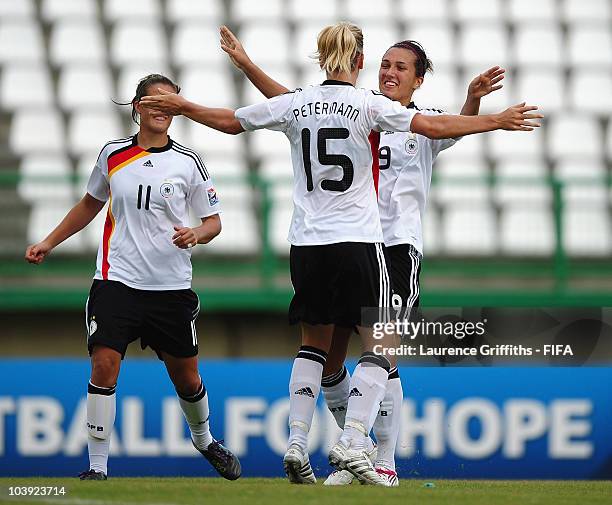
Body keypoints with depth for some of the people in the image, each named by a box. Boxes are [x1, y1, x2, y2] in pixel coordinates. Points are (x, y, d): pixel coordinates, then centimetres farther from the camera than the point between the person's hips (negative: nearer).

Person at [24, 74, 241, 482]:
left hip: (172, 287, 0)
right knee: (104, 366, -14)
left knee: (186, 375, 10)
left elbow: (214, 221, 5)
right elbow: (90, 204, 21)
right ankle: (97, 468, -8)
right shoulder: (113, 155, 5)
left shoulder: (188, 162, 0)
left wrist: (196, 234, -17)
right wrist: (49, 243, 19)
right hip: (116, 280, 0)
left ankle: (204, 440, 40)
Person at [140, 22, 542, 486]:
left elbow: (230, 121, 15)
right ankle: (351, 443, -11)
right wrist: (499, 120, -1)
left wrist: (181, 107, 32)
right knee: (380, 346, 2)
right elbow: (434, 126, -10)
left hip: (307, 244, 4)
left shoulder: (295, 104, 4)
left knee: (314, 344, 16)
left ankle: (296, 443, 7)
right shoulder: (368, 104, -6)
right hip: (358, 242, -4)